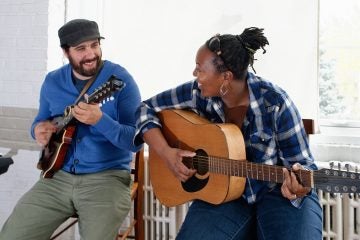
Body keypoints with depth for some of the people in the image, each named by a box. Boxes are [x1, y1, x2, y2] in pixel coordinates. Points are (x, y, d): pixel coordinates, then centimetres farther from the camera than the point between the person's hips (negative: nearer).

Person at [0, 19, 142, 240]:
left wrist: (100, 120, -29)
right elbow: (40, 121, 20)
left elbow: (136, 141, -13)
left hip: (107, 178, -4)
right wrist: (39, 129, -5)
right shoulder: (53, 82, 5)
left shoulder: (120, 80, -9)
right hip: (58, 176, 4)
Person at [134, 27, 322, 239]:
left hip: (277, 192, -3)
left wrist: (298, 186, -34)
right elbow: (146, 110, 2)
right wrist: (166, 153, -12)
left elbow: (301, 162, -11)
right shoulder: (197, 93, -8)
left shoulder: (274, 103, -17)